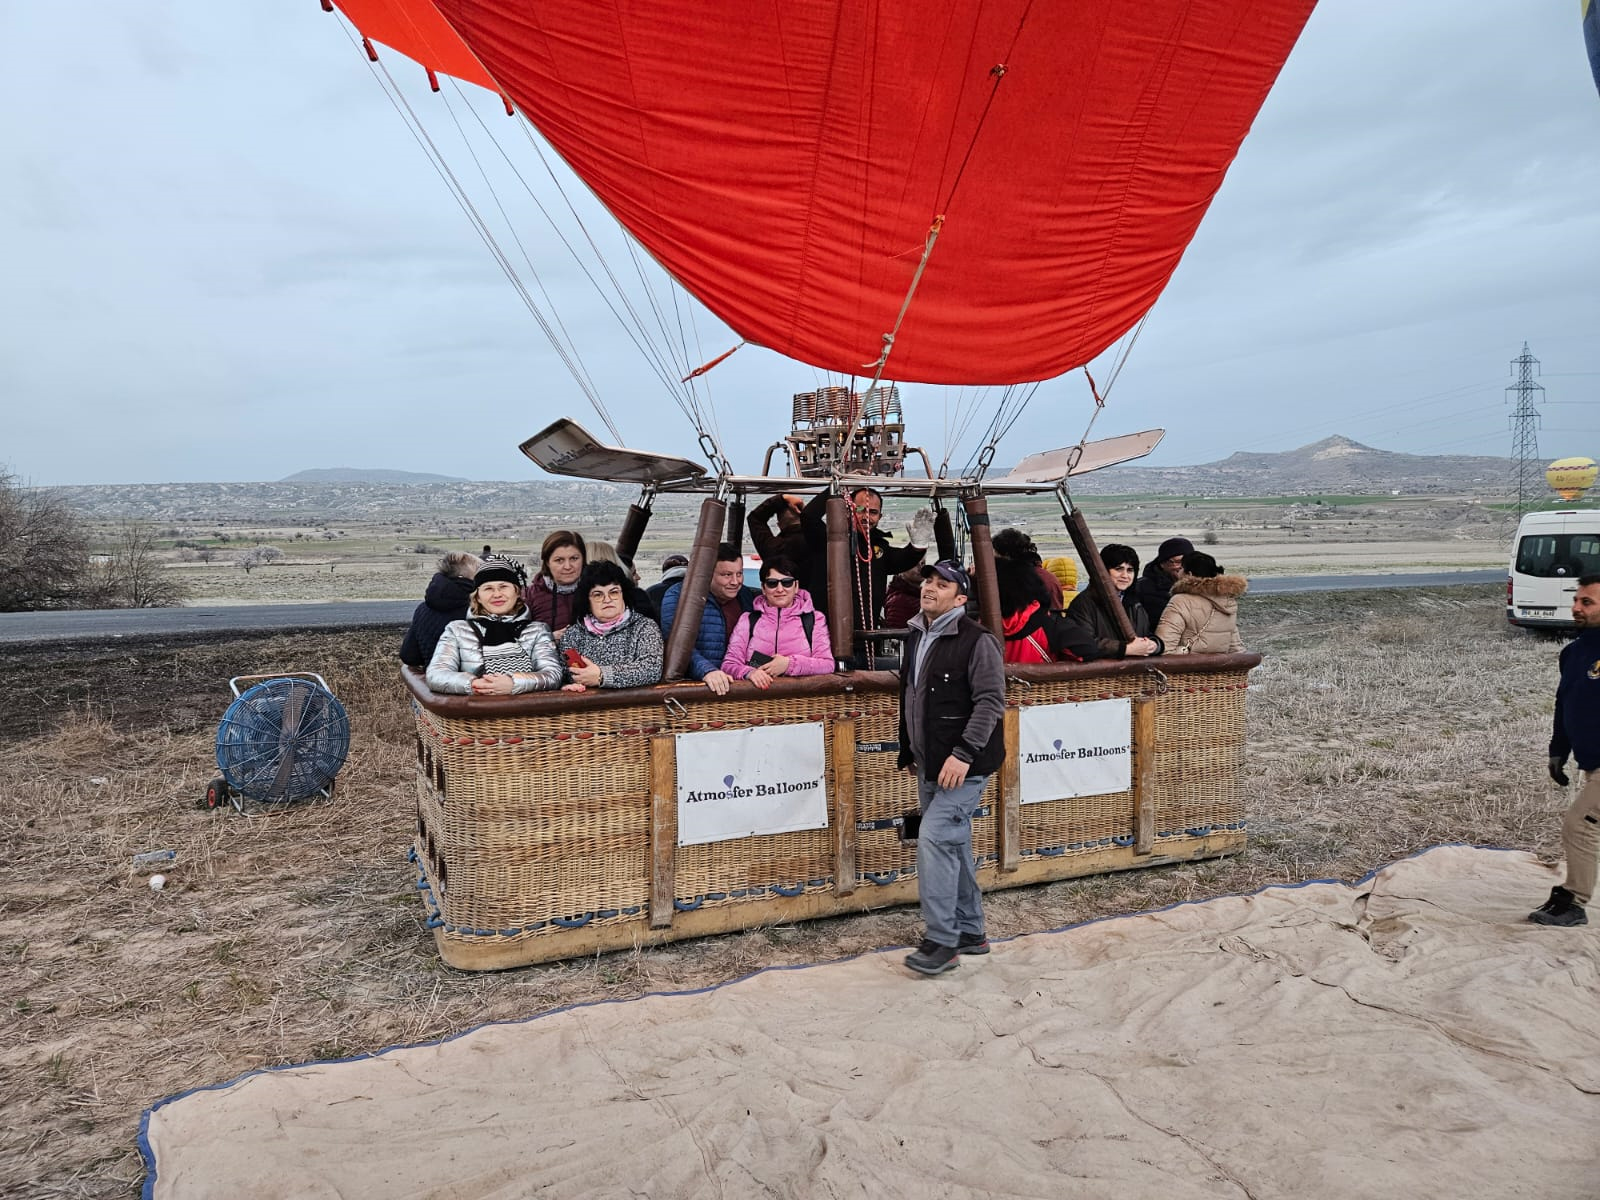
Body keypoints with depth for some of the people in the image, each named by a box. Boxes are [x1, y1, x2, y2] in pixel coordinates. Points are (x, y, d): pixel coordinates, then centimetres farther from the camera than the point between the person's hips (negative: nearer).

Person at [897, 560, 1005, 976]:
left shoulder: (977, 641, -14)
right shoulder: (915, 638, 12)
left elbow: (990, 702, -20)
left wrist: (963, 753, -26)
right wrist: (908, 752, 21)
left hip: (964, 766, -9)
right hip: (929, 766, 9)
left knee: (934, 838, -15)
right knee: (953, 844, 15)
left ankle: (941, 940, -5)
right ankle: (970, 932, 28)